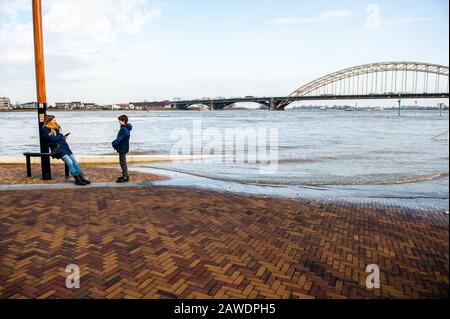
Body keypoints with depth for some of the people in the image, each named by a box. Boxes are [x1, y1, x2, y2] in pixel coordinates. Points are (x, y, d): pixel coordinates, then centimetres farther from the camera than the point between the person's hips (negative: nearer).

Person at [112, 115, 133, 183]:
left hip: (122, 149, -10)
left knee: (123, 163, -2)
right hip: (123, 148, 10)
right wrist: (115, 143, 2)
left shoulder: (123, 129, -23)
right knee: (123, 163, 19)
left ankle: (125, 178, 5)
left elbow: (119, 139, -24)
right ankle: (125, 176, 28)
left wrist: (114, 144, -8)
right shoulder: (126, 128, 10)